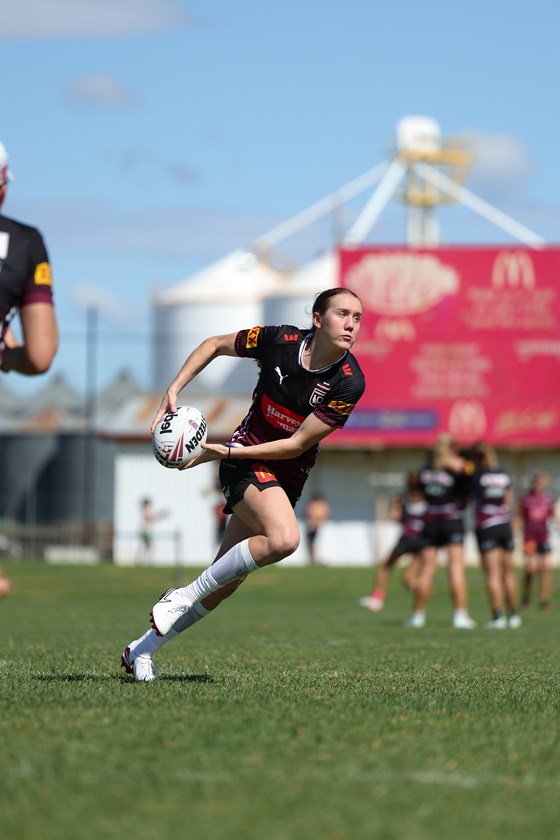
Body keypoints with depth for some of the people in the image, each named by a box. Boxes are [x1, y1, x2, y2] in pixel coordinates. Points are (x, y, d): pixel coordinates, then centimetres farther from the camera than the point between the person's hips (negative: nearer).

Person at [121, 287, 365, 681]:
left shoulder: (350, 383, -16)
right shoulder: (278, 340, -15)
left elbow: (297, 444, -14)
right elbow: (216, 344, 5)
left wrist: (229, 452, -19)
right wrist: (174, 390, -4)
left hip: (287, 477, 3)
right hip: (246, 463, -3)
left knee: (226, 583, 5)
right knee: (284, 538, -31)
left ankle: (142, 649, 21)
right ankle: (186, 595, -14)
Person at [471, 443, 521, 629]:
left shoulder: (476, 475, -8)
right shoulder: (504, 474, 6)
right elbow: (509, 500, 11)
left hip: (485, 528, -4)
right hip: (505, 526, 4)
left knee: (493, 574, -6)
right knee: (508, 573, 12)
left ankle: (498, 615, -13)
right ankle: (513, 615, 15)